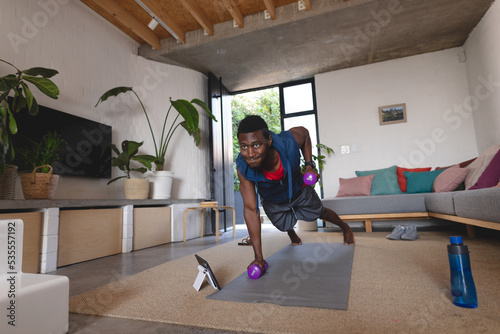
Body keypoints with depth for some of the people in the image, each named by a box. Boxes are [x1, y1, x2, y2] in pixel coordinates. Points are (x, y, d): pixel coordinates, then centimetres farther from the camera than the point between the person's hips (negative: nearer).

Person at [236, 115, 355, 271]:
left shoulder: (289, 142, -40)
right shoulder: (243, 166, -40)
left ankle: (345, 227, 56)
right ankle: (292, 235, 62)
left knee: (319, 213, 21)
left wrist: (310, 165, -23)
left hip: (299, 190, 0)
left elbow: (304, 132, -13)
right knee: (284, 226, 21)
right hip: (273, 202, 0)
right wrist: (258, 258, -36)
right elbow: (250, 210, -36)